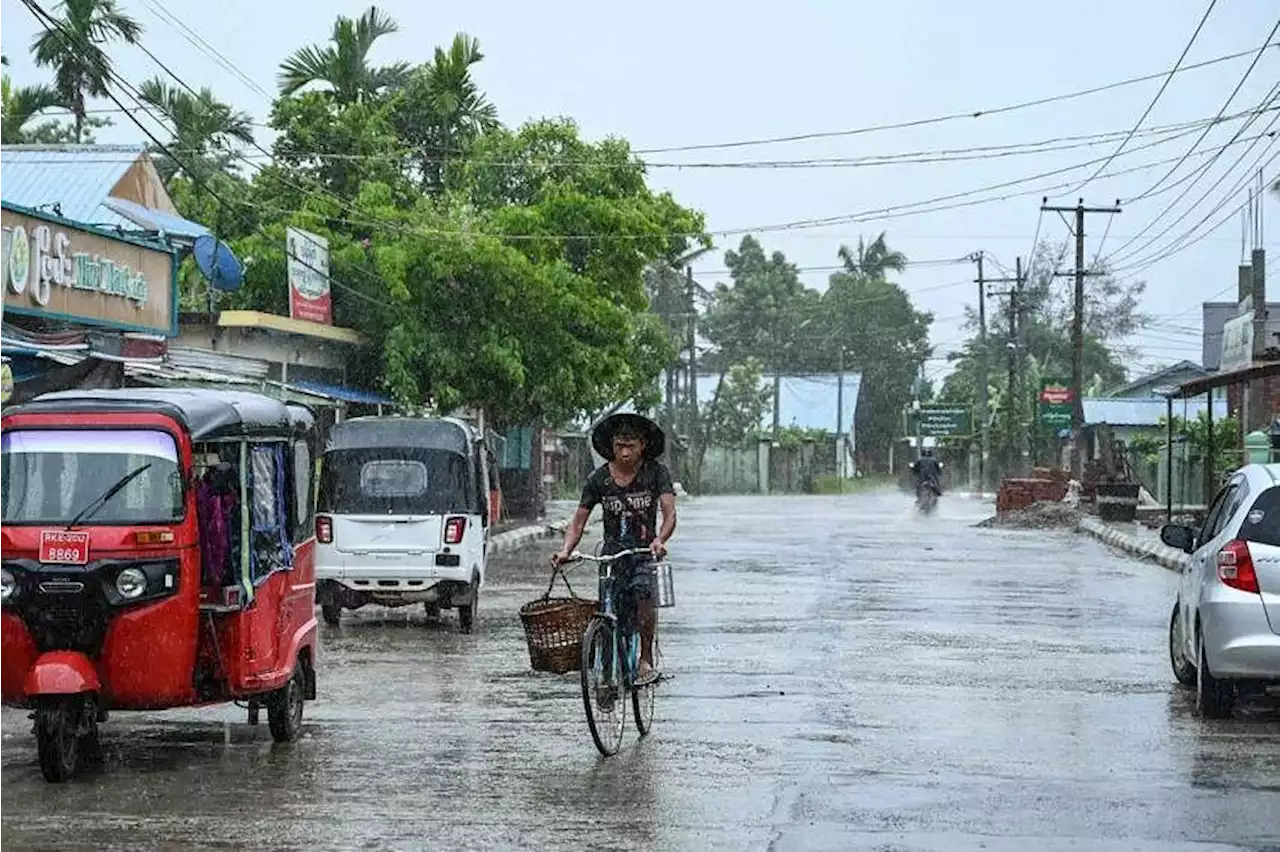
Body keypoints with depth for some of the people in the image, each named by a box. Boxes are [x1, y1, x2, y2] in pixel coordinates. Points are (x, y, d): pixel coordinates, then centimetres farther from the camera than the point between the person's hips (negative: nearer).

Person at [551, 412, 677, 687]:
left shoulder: (656, 472, -4)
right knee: (614, 621, -6)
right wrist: (566, 551, -15)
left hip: (645, 552, -2)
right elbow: (579, 521, 3)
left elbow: (669, 514, -14)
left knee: (643, 589, -29)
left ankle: (647, 660, -15)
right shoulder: (599, 478, 0)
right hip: (612, 554, 2)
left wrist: (659, 540, -34)